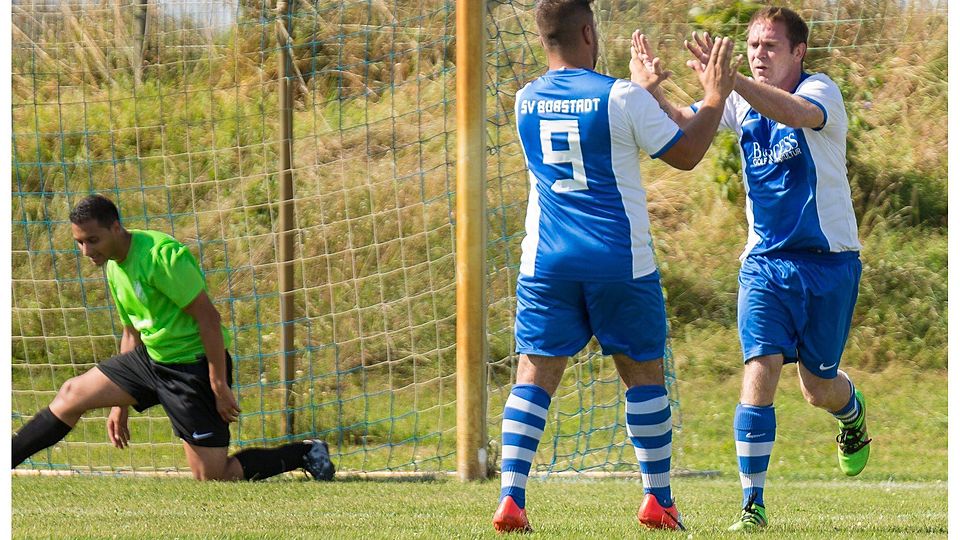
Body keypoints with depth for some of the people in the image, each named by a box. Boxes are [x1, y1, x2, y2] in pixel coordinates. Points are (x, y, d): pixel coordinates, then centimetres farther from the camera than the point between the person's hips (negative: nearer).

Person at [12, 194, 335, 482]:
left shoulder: (161, 255, -23)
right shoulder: (114, 266, 6)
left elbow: (208, 318, -22)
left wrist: (219, 386, -22)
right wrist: (120, 405, 20)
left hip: (193, 365, -9)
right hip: (151, 358, 9)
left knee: (212, 478, -8)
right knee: (73, 395, 9)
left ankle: (306, 454, 7)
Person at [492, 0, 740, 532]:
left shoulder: (527, 102, 5)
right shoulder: (622, 98, -10)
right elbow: (685, 154, -1)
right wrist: (716, 96, 11)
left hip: (546, 263, 3)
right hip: (621, 263, -3)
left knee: (534, 374, 2)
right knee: (643, 373, 11)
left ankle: (511, 498, -13)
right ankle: (658, 502, 16)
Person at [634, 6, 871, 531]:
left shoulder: (821, 90, -12)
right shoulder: (742, 101, 2)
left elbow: (795, 113, -36)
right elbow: (684, 124, -12)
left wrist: (728, 78, -49)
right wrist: (652, 89, -33)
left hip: (828, 264, -2)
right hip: (765, 264, 3)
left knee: (819, 389, 10)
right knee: (760, 370, -16)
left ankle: (853, 413, 47)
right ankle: (753, 504, -13)